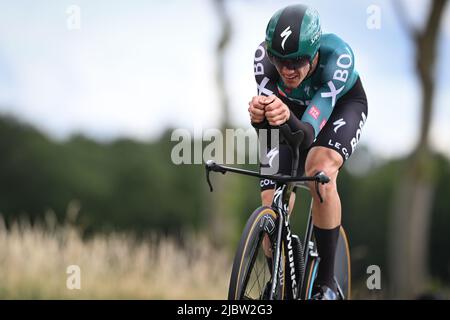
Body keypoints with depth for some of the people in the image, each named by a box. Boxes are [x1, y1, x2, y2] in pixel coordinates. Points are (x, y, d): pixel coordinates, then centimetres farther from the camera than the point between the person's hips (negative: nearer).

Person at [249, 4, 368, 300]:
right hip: (294, 108, 3)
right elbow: (265, 129, -40)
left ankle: (326, 283, -22)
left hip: (342, 105, -3)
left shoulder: (338, 56, -41)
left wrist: (287, 119, -71)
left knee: (320, 170, -34)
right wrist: (259, 116, -64)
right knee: (272, 210, -10)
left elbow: (307, 134, -48)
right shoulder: (265, 55, -34)